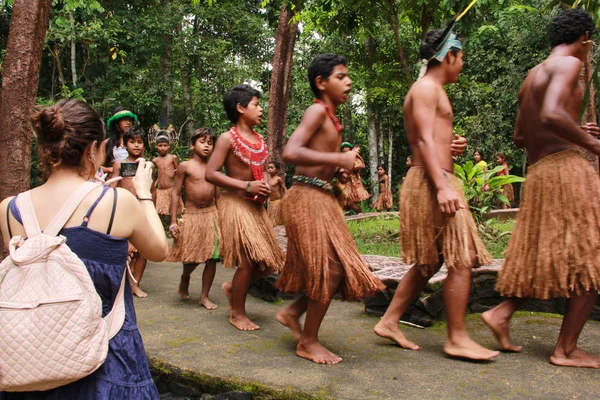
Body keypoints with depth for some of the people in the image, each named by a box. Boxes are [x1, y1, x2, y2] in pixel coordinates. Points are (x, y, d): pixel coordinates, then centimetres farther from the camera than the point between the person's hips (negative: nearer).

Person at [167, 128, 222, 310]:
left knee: (212, 257, 1)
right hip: (192, 215, -3)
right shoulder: (185, 166, -2)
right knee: (192, 258, 2)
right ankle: (184, 278, 36)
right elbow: (176, 193, -3)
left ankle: (204, 295, 14)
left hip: (211, 215, 3)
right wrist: (173, 221, -7)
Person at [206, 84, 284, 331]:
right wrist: (247, 186, -21)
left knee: (268, 261, 7)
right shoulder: (228, 138, -8)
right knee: (249, 261, -8)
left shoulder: (260, 140, 13)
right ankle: (237, 313, 12)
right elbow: (211, 174, -15)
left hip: (256, 206, 8)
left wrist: (267, 187, 4)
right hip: (236, 204, -7)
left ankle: (232, 287, 30)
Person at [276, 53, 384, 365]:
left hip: (323, 198, 9)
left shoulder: (331, 117, 17)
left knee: (341, 268, 13)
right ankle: (308, 342, 11)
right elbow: (290, 152, -25)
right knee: (329, 268, -5)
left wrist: (340, 168, 5)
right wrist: (338, 159, -23)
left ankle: (293, 313, 27)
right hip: (308, 198, -9)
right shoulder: (317, 110, -11)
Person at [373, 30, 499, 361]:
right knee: (460, 259, -8)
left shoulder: (429, 90, 25)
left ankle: (389, 322, 17)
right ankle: (457, 338, 0)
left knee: (429, 263, 12)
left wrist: (451, 147, 14)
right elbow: (425, 139, -18)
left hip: (434, 182, 11)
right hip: (432, 182, -11)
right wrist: (442, 186, -25)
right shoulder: (427, 88, -6)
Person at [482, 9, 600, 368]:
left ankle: (501, 313, 10)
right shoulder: (568, 63, -6)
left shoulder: (533, 75, 21)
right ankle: (567, 349, 2)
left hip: (538, 173, 9)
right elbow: (551, 114, -25)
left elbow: (520, 137, 23)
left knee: (542, 256, 16)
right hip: (566, 167, -9)